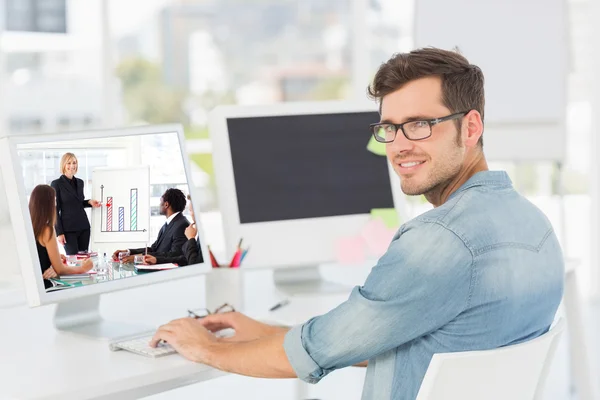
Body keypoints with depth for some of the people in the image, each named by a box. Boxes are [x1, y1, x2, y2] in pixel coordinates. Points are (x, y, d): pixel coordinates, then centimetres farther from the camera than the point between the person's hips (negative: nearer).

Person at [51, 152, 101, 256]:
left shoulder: (80, 182, 13)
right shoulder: (56, 184, -4)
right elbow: (55, 210, -6)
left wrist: (89, 202, 3)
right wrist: (59, 232, -11)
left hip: (84, 227, 5)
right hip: (68, 229, -5)